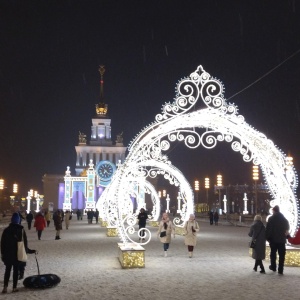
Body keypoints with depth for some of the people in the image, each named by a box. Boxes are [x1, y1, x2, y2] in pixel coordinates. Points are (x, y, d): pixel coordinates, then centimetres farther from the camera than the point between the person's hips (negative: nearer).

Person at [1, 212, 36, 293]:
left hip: (8, 254, 1)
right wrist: (29, 251, 10)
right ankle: (14, 287, 7)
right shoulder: (21, 230, -7)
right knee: (16, 270, 6)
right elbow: (25, 243, -3)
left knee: (7, 270, 11)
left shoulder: (6, 230, -2)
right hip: (18, 254, -1)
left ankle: (5, 287, 4)